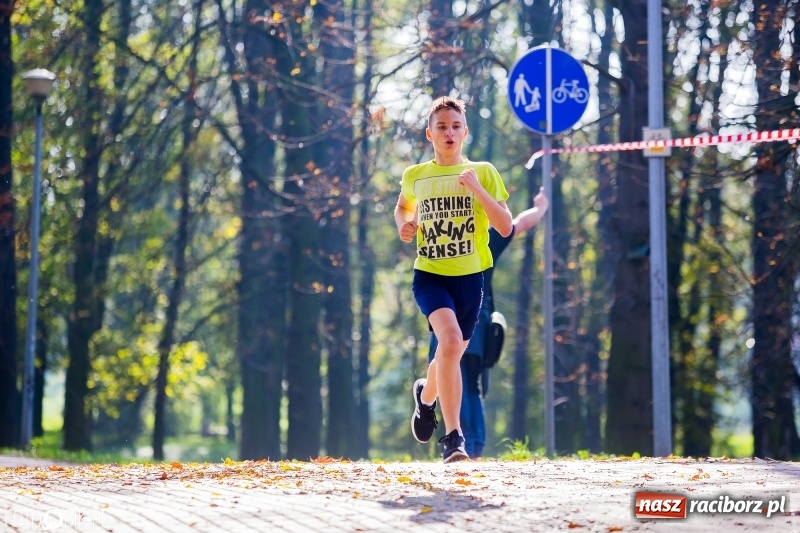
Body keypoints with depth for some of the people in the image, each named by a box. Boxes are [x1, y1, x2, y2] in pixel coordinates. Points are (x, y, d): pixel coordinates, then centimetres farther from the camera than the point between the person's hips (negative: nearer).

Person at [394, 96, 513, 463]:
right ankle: (453, 437, -23)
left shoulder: (483, 172, 1)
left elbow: (505, 228, -5)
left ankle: (426, 394, 52)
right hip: (429, 274, -1)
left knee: (452, 354, 14)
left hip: (470, 276, 1)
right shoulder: (414, 176, 5)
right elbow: (403, 206, 27)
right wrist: (404, 226, 5)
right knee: (451, 340, -27)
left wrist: (477, 189, -18)